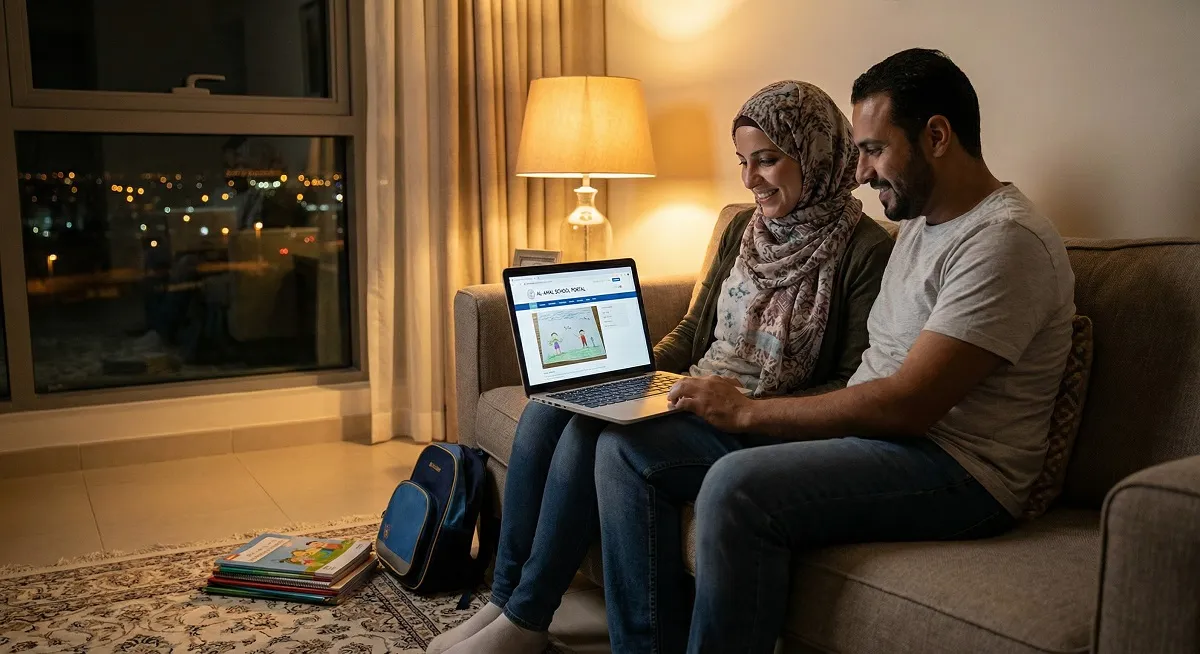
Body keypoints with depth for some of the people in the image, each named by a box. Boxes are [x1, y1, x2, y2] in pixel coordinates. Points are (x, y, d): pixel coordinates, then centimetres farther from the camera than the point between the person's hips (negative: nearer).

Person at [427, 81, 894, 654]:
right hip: (694, 400, 7)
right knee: (546, 411, -13)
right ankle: (505, 599, -4)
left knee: (608, 444, -29)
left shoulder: (865, 251, -8)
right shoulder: (743, 230, 13)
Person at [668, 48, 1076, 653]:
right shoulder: (919, 224, 16)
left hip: (958, 472, -9)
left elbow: (907, 405, -23)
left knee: (738, 487, -32)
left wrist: (749, 411, -17)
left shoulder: (1005, 240, -15)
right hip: (877, 436, 10)